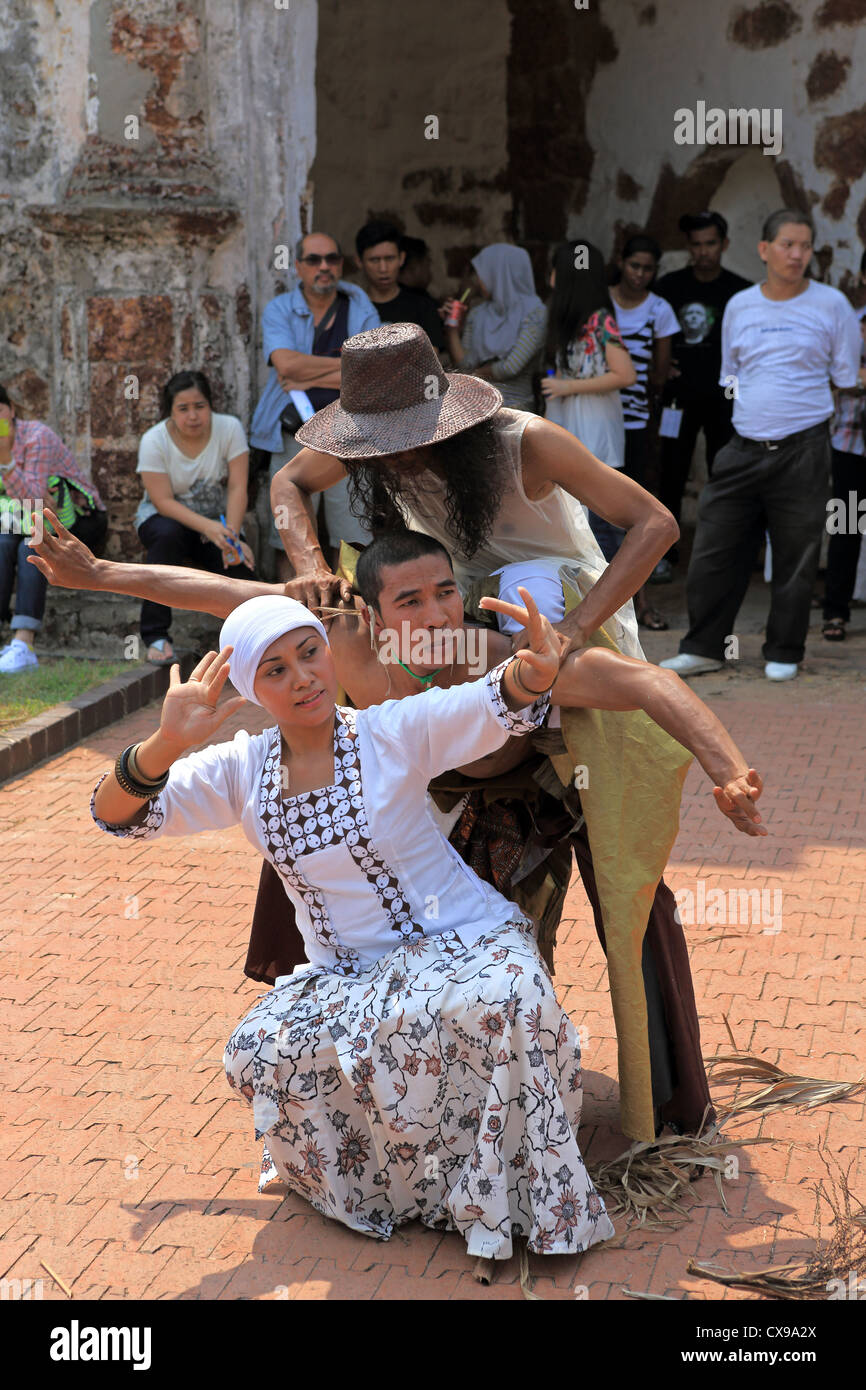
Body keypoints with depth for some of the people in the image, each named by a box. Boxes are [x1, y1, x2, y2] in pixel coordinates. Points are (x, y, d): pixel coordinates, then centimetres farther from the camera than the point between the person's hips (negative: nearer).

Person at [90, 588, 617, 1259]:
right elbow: (117, 815, -8)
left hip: (462, 944, -4)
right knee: (259, 1054, -22)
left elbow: (499, 702, -26)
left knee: (506, 1000, -37)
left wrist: (535, 667, -52)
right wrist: (166, 744, -30)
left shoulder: (394, 731, -10)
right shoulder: (241, 772, 0)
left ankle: (506, 1196, -15)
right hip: (344, 977, 4)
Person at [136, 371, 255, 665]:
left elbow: (237, 488, -17)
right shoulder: (154, 440, -17)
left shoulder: (229, 428, -12)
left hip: (217, 519, 2)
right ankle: (155, 635, -30)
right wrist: (208, 528, -38)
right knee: (168, 534, -37)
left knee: (239, 562, -27)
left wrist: (231, 537, -31)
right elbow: (163, 502, -23)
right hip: (164, 517, -1)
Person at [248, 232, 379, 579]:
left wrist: (309, 379, -9)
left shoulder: (362, 311, 7)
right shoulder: (279, 310, 5)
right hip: (293, 436, -1)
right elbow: (286, 364, -14)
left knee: (355, 537, 0)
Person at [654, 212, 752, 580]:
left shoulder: (739, 291, 1)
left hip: (722, 400, -1)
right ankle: (665, 554, 8)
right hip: (680, 396, 1)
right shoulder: (669, 286, 4)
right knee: (671, 477, -1)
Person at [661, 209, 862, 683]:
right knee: (714, 550, 3)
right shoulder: (739, 306, 10)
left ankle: (783, 653, 16)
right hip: (743, 448, 3)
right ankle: (704, 647, 15)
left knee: (795, 558, 3)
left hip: (803, 449, -3)